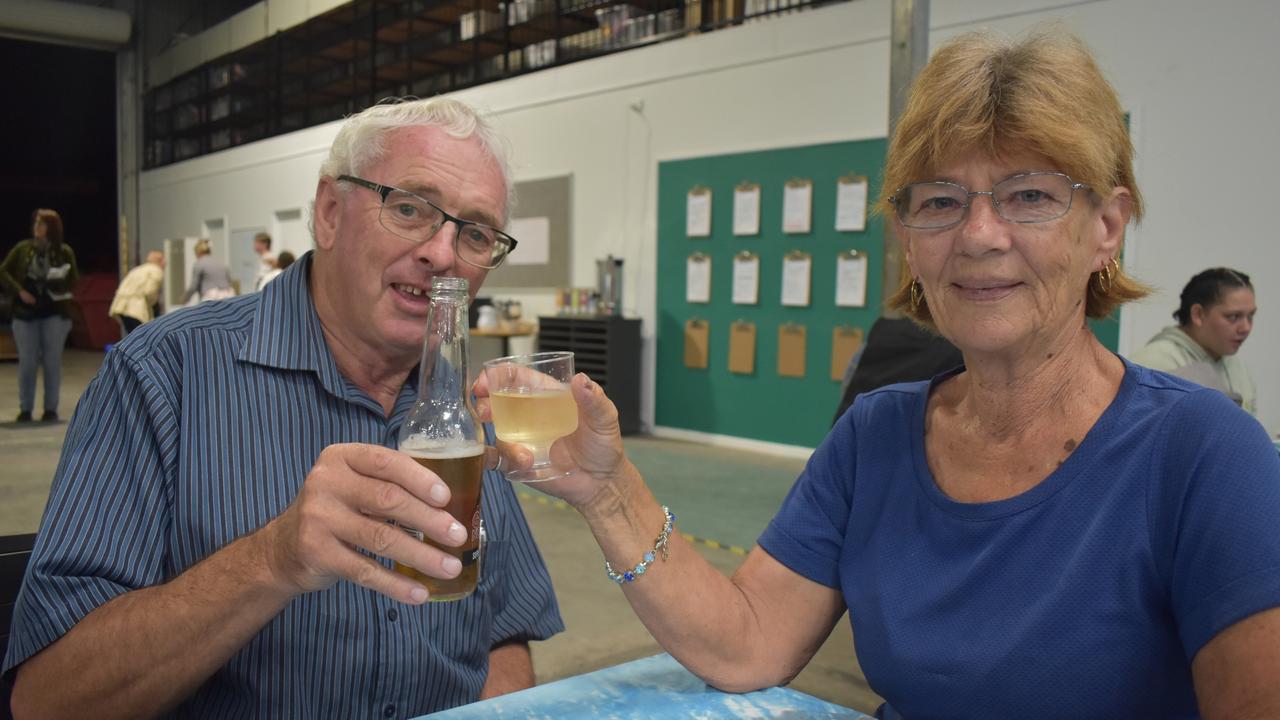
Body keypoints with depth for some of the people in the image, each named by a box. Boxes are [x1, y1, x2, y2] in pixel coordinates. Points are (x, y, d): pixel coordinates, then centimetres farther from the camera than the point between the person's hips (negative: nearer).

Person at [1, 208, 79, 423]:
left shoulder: (65, 251, 0)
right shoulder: (22, 248, 3)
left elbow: (74, 279, 2)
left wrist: (62, 281, -19)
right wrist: (19, 290, -8)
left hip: (55, 314, -1)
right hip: (25, 313, 1)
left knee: (52, 362, 3)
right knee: (27, 362, 5)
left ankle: (51, 409, 11)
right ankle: (25, 409, 14)